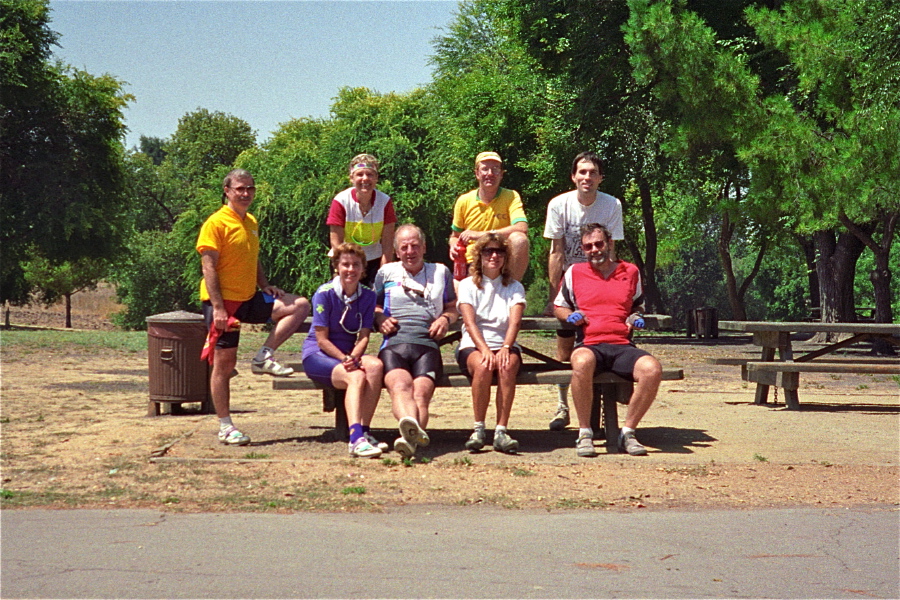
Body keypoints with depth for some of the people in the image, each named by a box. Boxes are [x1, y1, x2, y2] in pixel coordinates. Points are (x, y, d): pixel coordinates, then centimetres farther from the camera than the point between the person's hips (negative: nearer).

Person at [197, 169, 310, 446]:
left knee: (300, 305, -3)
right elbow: (208, 267, -15)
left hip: (249, 299, 8)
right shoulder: (216, 223, -10)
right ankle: (225, 426, 6)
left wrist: (266, 286, 7)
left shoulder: (252, 223, 14)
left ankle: (264, 358, -3)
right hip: (224, 301, -7)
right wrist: (218, 307, -22)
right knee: (224, 363, -2)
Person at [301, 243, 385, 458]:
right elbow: (322, 340, -11)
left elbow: (363, 336, -2)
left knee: (375, 365, -31)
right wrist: (344, 359, -26)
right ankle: (356, 439, -50)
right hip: (317, 355, -4)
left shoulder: (368, 296, 5)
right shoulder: (324, 293, -9)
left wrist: (353, 357, -23)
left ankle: (363, 431, -31)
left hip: (351, 354, 4)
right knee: (356, 377, -35)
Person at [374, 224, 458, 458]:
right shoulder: (386, 273, 26)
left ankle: (409, 439, -53)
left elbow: (453, 308, 32)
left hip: (427, 345, 1)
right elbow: (373, 306, 32)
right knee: (400, 386, -35)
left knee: (421, 394, -30)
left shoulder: (441, 272, 27)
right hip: (393, 344, 0)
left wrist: (445, 319, 8)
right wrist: (380, 318, 8)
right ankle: (412, 427, -62)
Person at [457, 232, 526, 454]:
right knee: (483, 366, -36)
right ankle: (478, 429, -26)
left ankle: (501, 430, -34)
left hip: (505, 345, 1)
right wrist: (485, 350, -25)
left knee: (508, 365, -34)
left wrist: (505, 348, -26)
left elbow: (515, 321, -5)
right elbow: (469, 323, -6)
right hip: (473, 346, -1)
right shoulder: (468, 285, 9)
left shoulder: (514, 287, 13)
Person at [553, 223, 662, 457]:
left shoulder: (631, 272, 18)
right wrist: (570, 316, 4)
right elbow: (558, 306, 27)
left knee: (652, 369, -31)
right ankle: (585, 433, -24)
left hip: (622, 346, 2)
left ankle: (627, 432, -14)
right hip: (589, 345, -2)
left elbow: (638, 305, 33)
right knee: (582, 363, -41)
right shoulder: (574, 273, 16)